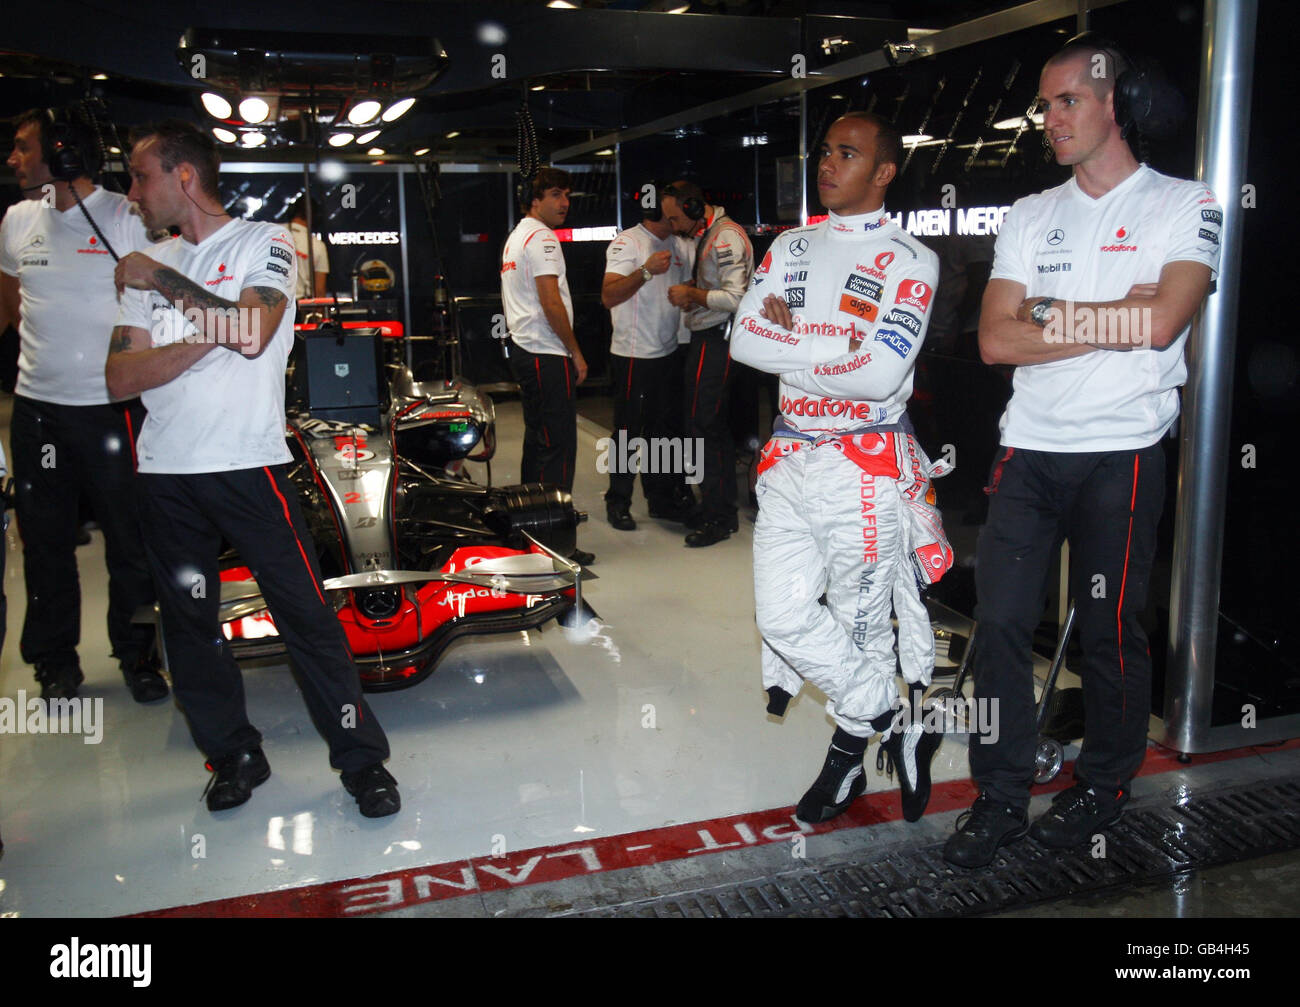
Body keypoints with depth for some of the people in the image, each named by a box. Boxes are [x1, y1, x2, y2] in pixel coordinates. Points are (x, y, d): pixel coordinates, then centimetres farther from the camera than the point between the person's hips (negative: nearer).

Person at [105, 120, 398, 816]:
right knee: (190, 626, 9)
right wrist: (206, 337, -12)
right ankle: (234, 755, 26)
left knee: (307, 616, -4)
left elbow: (252, 333, -17)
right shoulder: (145, 266, 14)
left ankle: (362, 758, 8)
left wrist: (165, 281, -9)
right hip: (165, 473, 5)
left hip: (249, 465, -5)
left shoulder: (264, 242, 2)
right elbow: (120, 378, 2)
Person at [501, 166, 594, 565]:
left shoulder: (515, 237, 19)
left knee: (537, 439, 17)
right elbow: (551, 302, -19)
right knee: (559, 445, -9)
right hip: (548, 355, -11)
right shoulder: (542, 238, -12)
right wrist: (576, 352, -12)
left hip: (523, 349, 11)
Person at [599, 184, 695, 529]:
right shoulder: (627, 243, -10)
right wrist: (647, 270, -29)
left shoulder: (679, 245, 12)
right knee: (628, 432, -1)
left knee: (662, 430, 13)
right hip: (633, 355, -7)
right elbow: (609, 296, -21)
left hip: (668, 353, 7)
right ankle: (618, 503, 10)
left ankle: (660, 499, 23)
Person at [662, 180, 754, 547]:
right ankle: (723, 511, 22)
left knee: (703, 426, -8)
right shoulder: (706, 235, 17)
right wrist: (689, 293, 8)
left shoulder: (726, 236, -14)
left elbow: (734, 298, -22)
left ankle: (716, 517, -1)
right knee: (716, 426, 14)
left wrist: (692, 294, -11)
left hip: (715, 342, -10)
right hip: (707, 339, 10)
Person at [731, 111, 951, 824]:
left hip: (866, 467, -5)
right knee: (783, 618, 2)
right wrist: (834, 346, -11)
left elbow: (879, 375, -18)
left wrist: (790, 336, -9)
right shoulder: (790, 248, 13)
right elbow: (743, 339, 1)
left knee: (861, 627, 3)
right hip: (789, 461, 6)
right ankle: (899, 727, 20)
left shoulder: (909, 261, -4)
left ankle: (849, 753, 27)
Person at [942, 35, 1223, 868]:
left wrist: (1050, 314, -5)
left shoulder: (1185, 206, 2)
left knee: (1110, 629, 5)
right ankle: (1002, 797, 12)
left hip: (1122, 453, -3)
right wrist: (1106, 325, -6)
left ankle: (1105, 784, 26)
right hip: (1029, 448, 4)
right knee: (1002, 619, -1)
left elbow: (1161, 323, -15)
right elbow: (995, 340, 1)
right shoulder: (1030, 216, 12)